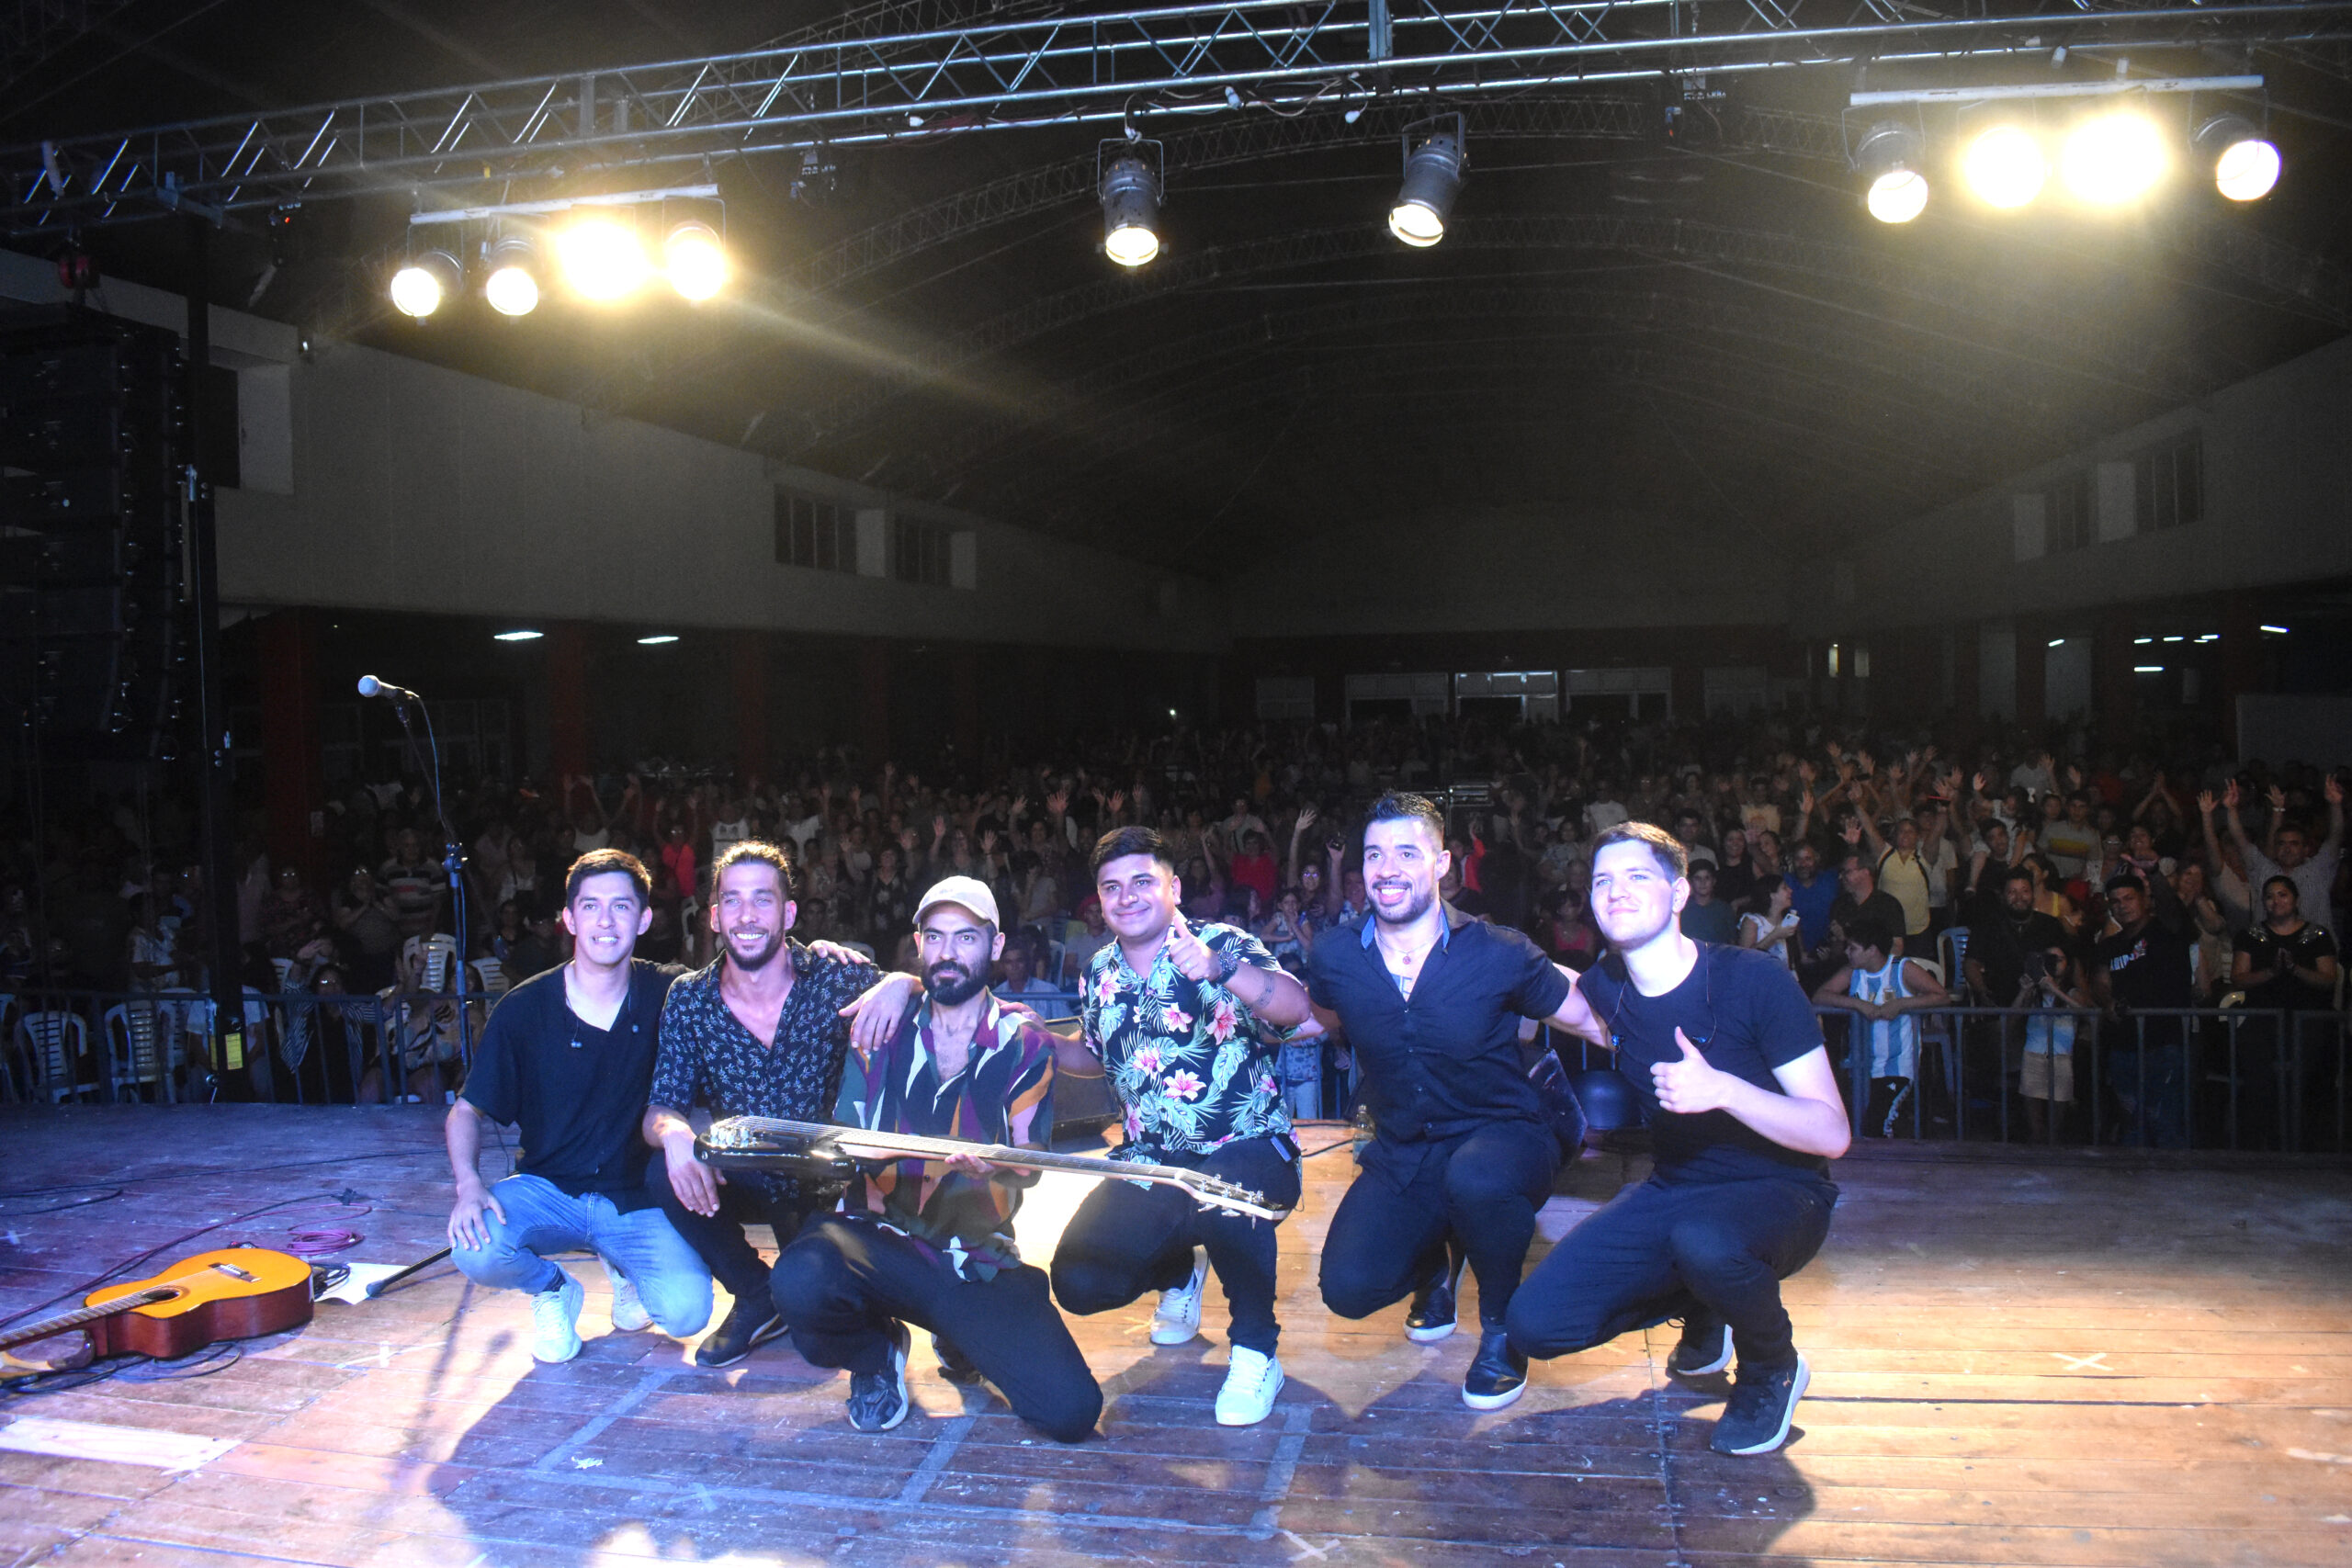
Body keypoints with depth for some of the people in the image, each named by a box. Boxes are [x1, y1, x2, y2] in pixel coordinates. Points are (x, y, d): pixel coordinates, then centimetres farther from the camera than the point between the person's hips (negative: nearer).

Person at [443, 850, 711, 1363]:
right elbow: (467, 1111, 0)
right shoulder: (523, 1009, -7)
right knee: (474, 1252, -31)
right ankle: (553, 1289, 6)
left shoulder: (667, 996, -6)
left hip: (637, 1199, 0)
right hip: (547, 1188, 0)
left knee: (686, 1312, -24)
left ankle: (626, 1269, 14)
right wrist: (468, 1183, -18)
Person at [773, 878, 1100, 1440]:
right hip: (879, 1238, 0)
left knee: (1071, 1411, -19)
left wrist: (994, 1171, -23)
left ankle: (959, 1342, 15)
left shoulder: (1024, 1045, 6)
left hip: (977, 1257, 0)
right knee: (801, 1280, -36)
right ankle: (876, 1354, 3)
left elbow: (1028, 1166, 0)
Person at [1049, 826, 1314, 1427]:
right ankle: (1180, 1271, 25)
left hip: (1248, 1150, -5)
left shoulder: (1223, 944, -9)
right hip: (1150, 1165, 6)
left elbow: (1296, 1007, -28)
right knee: (1080, 1282, -11)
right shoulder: (1100, 975, 8)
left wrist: (1221, 967, -46)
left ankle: (1255, 1349, -11)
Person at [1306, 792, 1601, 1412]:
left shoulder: (1497, 954, -13)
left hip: (1501, 1135, -3)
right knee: (1348, 1288, -19)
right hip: (1402, 1156, 3)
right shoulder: (1335, 961, -4)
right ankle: (1434, 1262, 21)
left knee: (1476, 1179, -39)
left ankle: (1501, 1325, -5)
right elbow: (1314, 1023, 19)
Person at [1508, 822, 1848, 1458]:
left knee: (1702, 1239, -41)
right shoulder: (1605, 986, -2)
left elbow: (1832, 1134, -22)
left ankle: (1773, 1368, -5)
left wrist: (1722, 1088, -36)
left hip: (1778, 1193, -5)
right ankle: (1700, 1306, 15)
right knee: (1535, 1324, -13)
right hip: (1673, 1189, 5)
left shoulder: (1753, 980, -18)